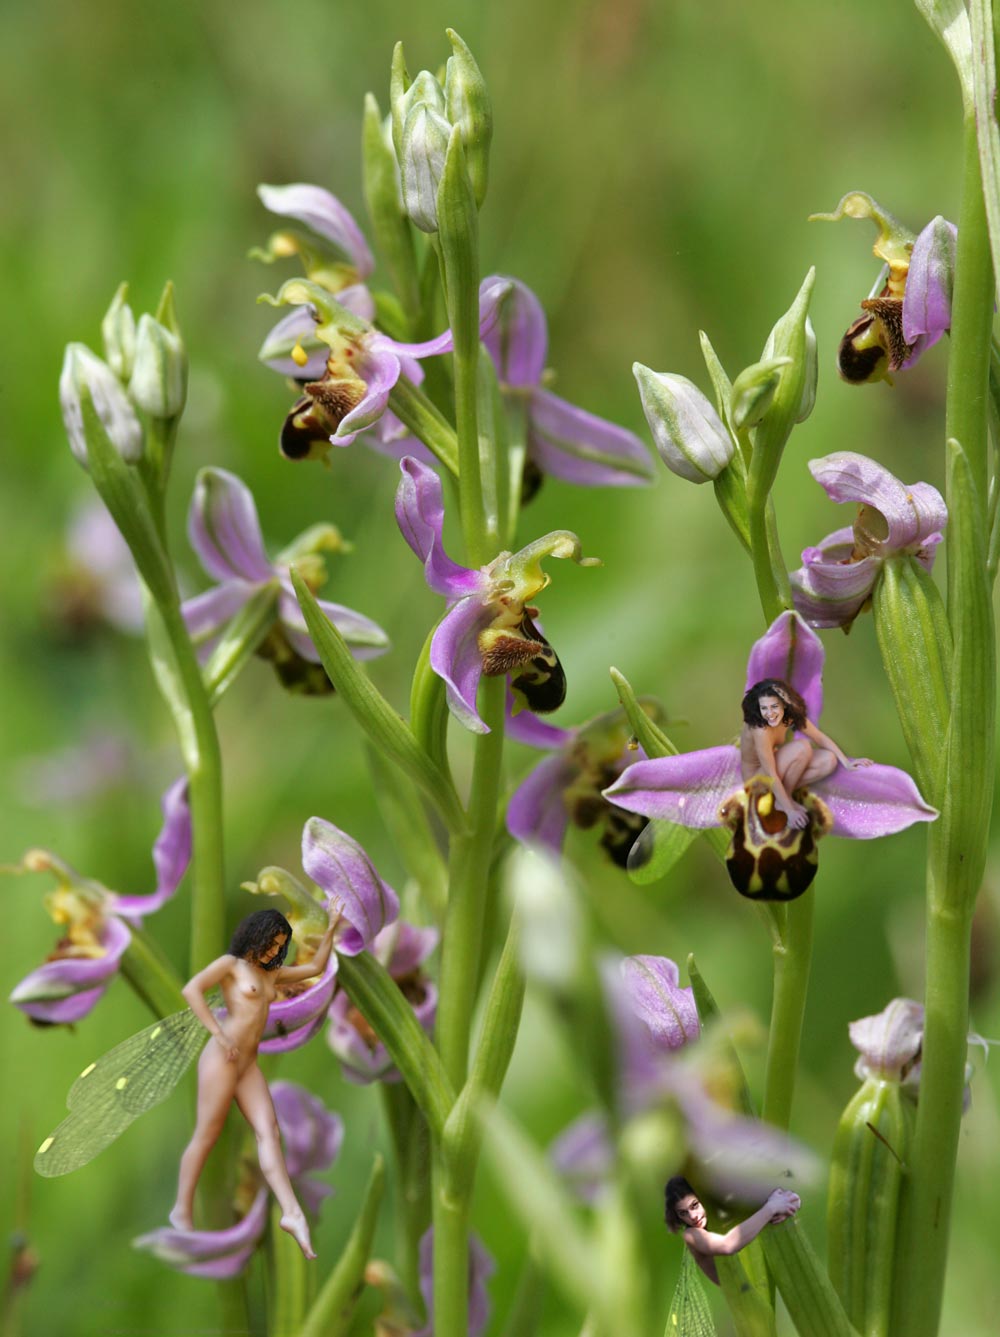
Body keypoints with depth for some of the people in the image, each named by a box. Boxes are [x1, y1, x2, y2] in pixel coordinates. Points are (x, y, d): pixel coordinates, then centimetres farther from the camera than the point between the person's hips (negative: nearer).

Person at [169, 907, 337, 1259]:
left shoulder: (271, 973, 20)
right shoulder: (231, 963, -1)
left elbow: (315, 968, 28)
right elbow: (191, 990, -16)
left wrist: (331, 929, 20)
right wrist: (219, 1035, -20)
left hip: (248, 1065, 7)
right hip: (222, 1058, -7)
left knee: (269, 1132, -7)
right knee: (206, 1136, -2)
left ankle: (292, 1214, -18)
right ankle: (182, 1211, 9)